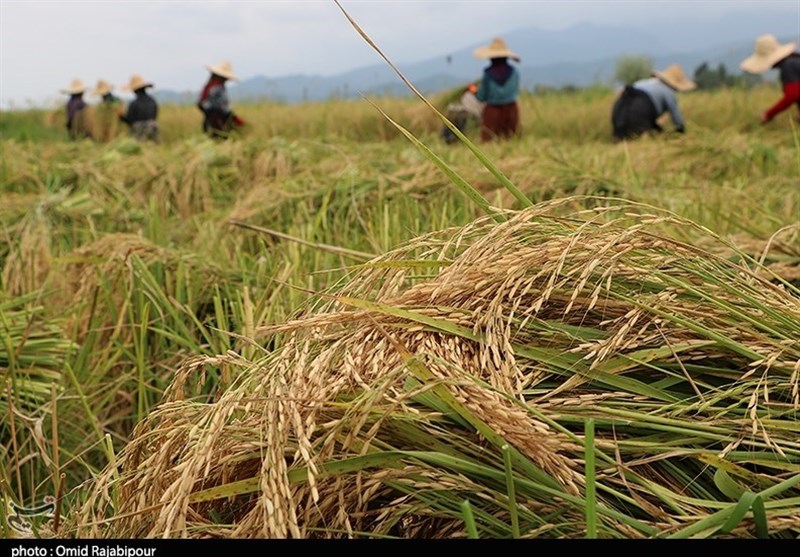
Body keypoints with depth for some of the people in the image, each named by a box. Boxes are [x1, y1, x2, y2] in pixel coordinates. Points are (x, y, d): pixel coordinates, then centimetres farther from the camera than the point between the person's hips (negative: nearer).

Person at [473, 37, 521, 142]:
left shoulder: (487, 74, -11)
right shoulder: (513, 72, -4)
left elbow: (481, 97, -4)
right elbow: (516, 92, 9)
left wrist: (475, 91, 17)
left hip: (492, 111, -2)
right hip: (510, 110, 3)